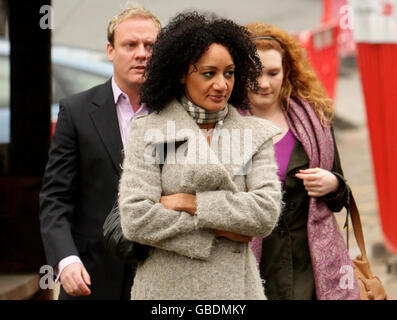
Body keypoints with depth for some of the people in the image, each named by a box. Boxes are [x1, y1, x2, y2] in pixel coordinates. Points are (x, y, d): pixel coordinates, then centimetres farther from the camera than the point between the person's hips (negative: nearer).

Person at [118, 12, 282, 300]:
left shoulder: (255, 135, 7)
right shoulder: (150, 132, 1)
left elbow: (267, 212, -5)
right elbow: (135, 220, -8)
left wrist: (192, 203, -9)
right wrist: (217, 230, -8)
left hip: (234, 286, 2)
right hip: (166, 287, -1)